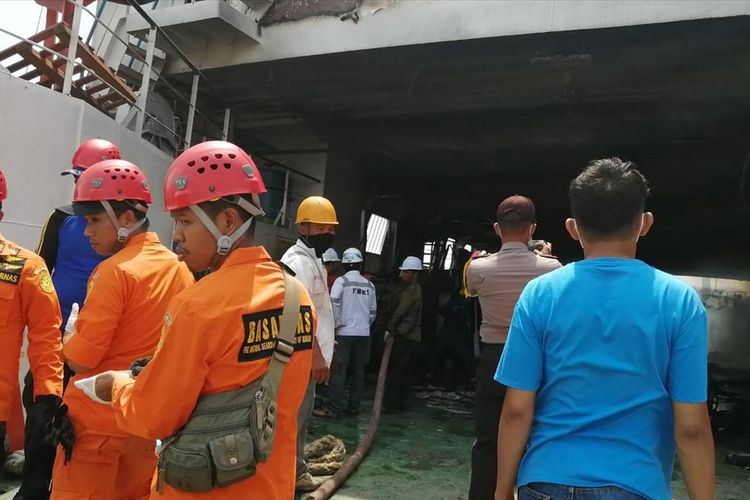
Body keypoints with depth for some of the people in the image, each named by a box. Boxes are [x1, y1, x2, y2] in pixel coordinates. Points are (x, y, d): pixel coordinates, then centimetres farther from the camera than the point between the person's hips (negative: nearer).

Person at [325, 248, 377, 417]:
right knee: (358, 371, 9)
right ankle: (354, 406, 15)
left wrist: (337, 323, -6)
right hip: (363, 333, 4)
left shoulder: (342, 281, -4)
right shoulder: (369, 284, 8)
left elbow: (334, 303, -17)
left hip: (345, 332, -4)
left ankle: (336, 408, 0)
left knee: (339, 370, -1)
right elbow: (373, 311, 11)